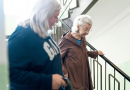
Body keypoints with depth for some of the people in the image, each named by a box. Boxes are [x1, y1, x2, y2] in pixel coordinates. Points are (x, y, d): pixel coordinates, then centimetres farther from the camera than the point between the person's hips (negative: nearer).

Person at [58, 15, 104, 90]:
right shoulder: (66, 40, -16)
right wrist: (64, 72, -20)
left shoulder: (82, 39, 7)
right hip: (72, 76, -7)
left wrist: (96, 53, 28)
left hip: (83, 74, 7)